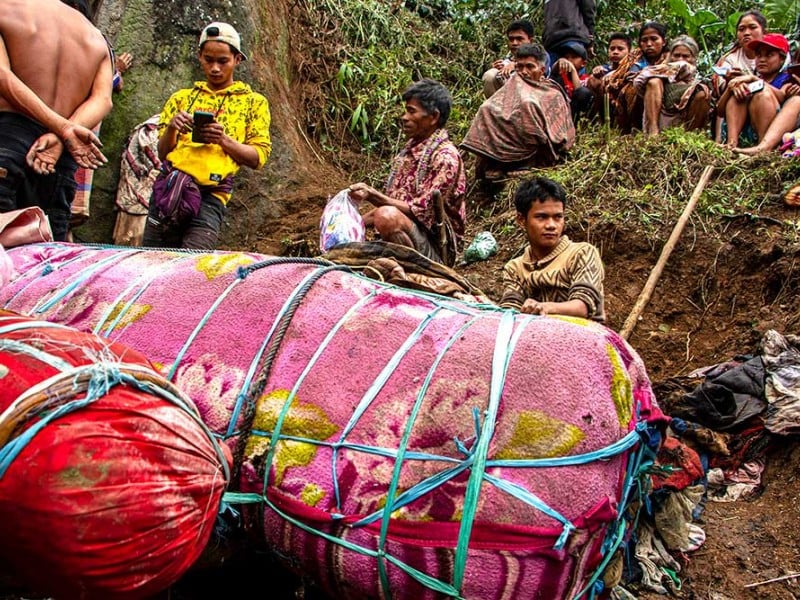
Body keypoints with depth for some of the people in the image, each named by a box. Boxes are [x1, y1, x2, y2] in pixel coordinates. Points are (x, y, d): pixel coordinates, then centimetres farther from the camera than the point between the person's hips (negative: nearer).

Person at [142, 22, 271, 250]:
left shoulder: (253, 102, 14)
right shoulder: (182, 98, 20)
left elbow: (258, 158, 5)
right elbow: (162, 153, 16)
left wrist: (224, 140, -12)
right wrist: (171, 128, -4)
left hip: (211, 194, -3)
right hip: (169, 187, 3)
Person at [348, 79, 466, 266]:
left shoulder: (446, 157, -13)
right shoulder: (411, 148, 12)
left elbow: (420, 211, -19)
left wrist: (373, 195, -24)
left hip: (434, 249, -8)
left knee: (388, 216, -33)